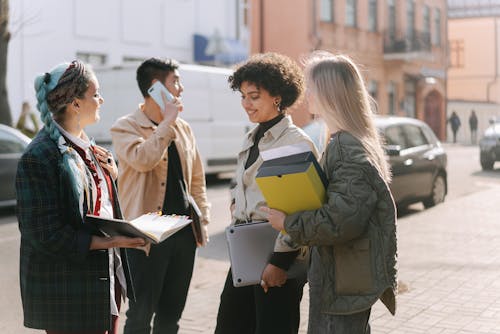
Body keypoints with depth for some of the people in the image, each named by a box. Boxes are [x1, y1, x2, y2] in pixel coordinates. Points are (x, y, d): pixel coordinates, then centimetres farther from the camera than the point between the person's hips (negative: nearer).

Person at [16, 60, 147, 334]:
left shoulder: (87, 149, 11)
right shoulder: (39, 156, -16)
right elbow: (45, 234, -19)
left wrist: (111, 176, 0)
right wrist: (109, 242, -24)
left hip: (106, 276, 8)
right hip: (68, 288, -8)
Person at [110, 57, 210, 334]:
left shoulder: (183, 128, 12)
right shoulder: (126, 127, -6)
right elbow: (142, 159, -27)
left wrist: (202, 218, 9)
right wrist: (168, 122, -16)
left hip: (184, 231, 6)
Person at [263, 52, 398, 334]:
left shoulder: (348, 149, -20)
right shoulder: (342, 142, 12)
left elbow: (342, 220, -27)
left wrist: (289, 223, -16)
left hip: (344, 283, -10)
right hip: (333, 275, 10)